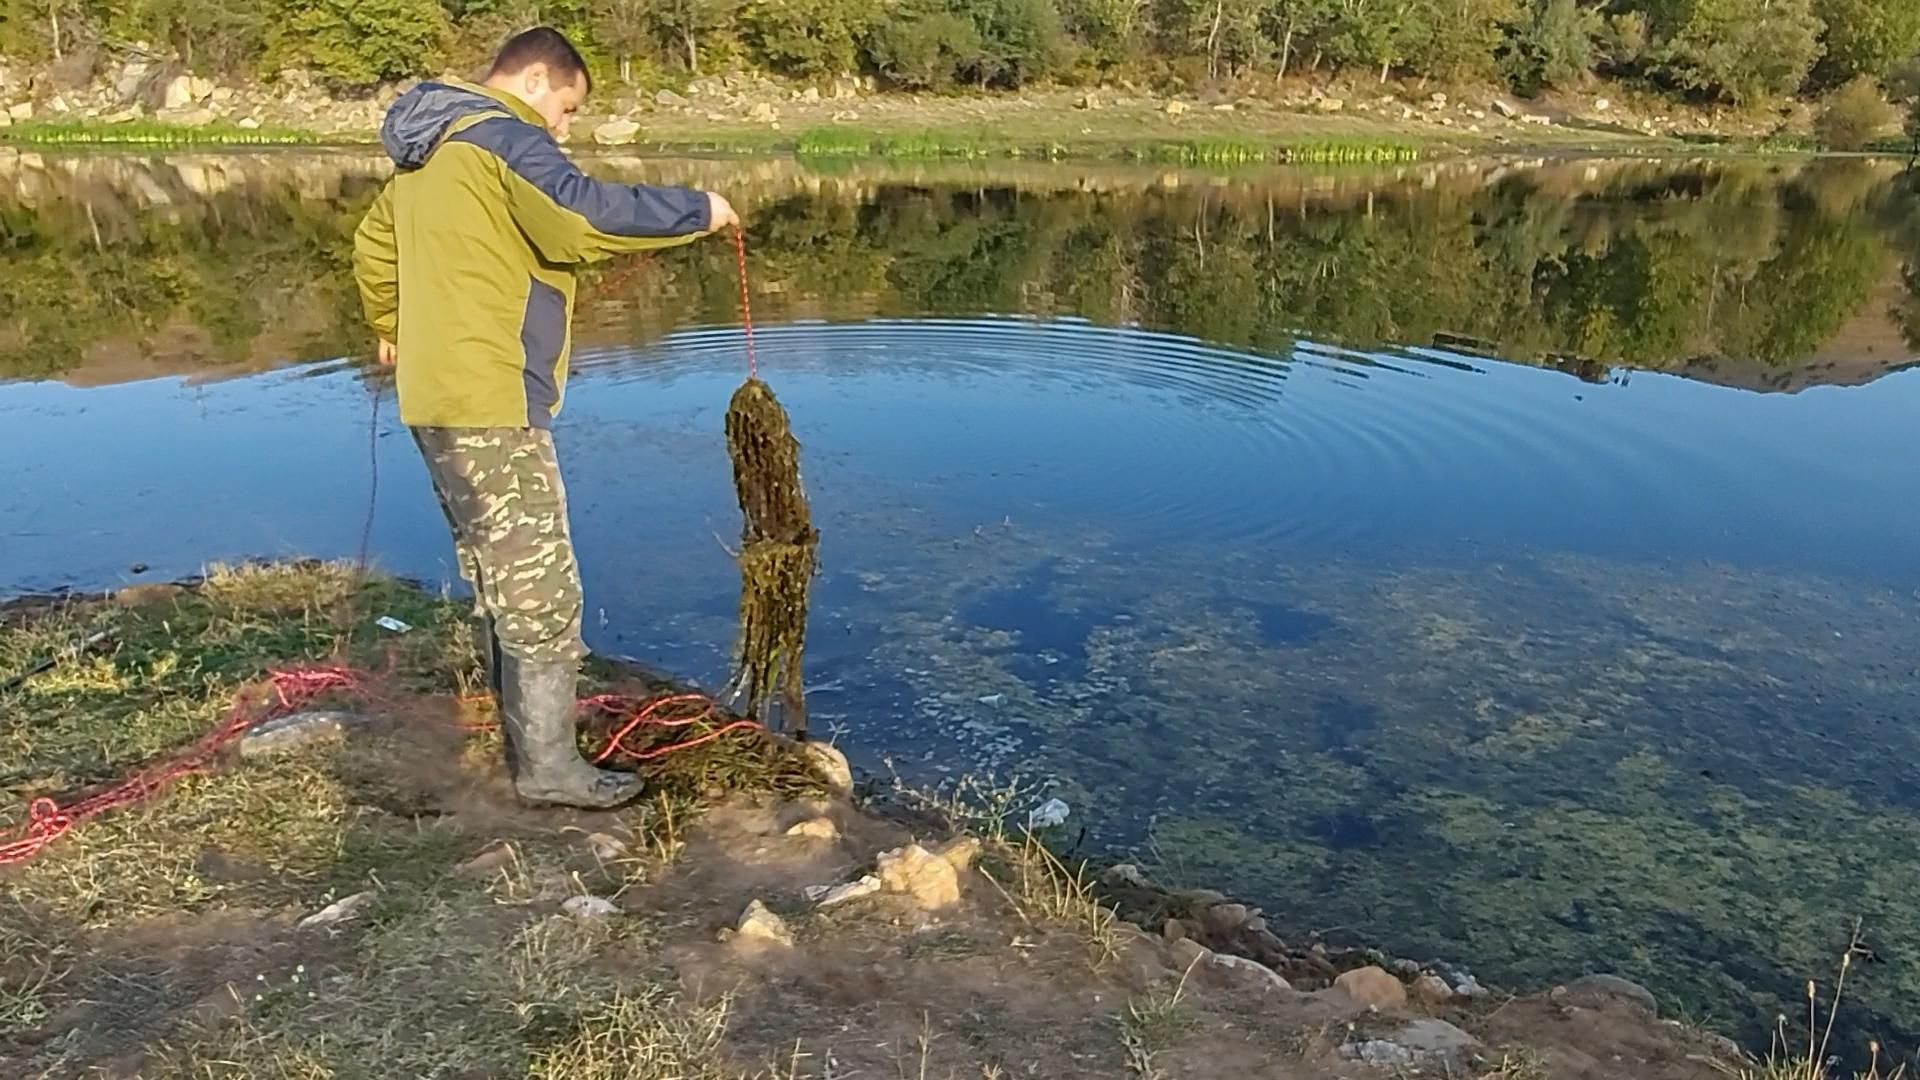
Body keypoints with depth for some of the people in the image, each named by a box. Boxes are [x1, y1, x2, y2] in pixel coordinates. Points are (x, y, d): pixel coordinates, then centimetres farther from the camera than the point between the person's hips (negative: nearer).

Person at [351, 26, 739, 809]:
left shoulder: (432, 147, 20)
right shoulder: (505, 139, -11)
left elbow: (372, 245, 32)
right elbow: (584, 215, -28)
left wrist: (390, 328, 47)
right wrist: (696, 211, -16)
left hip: (439, 400, 10)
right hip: (490, 404, -10)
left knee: (498, 585, 17)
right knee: (540, 591, -5)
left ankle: (527, 744, 27)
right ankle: (549, 766, 1)